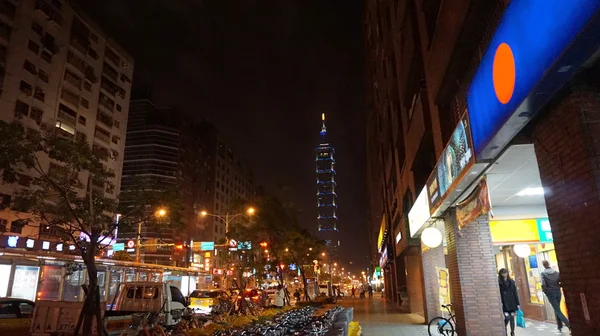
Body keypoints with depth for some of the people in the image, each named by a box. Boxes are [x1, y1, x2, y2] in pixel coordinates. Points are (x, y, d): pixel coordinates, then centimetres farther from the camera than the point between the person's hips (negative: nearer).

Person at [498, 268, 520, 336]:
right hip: (504, 303, -4)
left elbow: (515, 293, 10)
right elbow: (498, 295, -8)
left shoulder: (511, 282, 7)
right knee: (507, 317, -13)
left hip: (512, 302, 4)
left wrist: (518, 303, 8)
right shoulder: (499, 283, -5)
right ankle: (504, 328, 15)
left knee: (512, 318, 8)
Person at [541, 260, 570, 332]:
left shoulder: (543, 273, -10)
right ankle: (560, 326, 22)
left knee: (557, 310, 0)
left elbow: (543, 284, -18)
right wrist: (558, 286, 13)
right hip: (558, 292, 5)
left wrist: (545, 291, -1)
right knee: (557, 309, 18)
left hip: (550, 293, -5)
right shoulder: (556, 272, 1)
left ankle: (568, 324, -15)